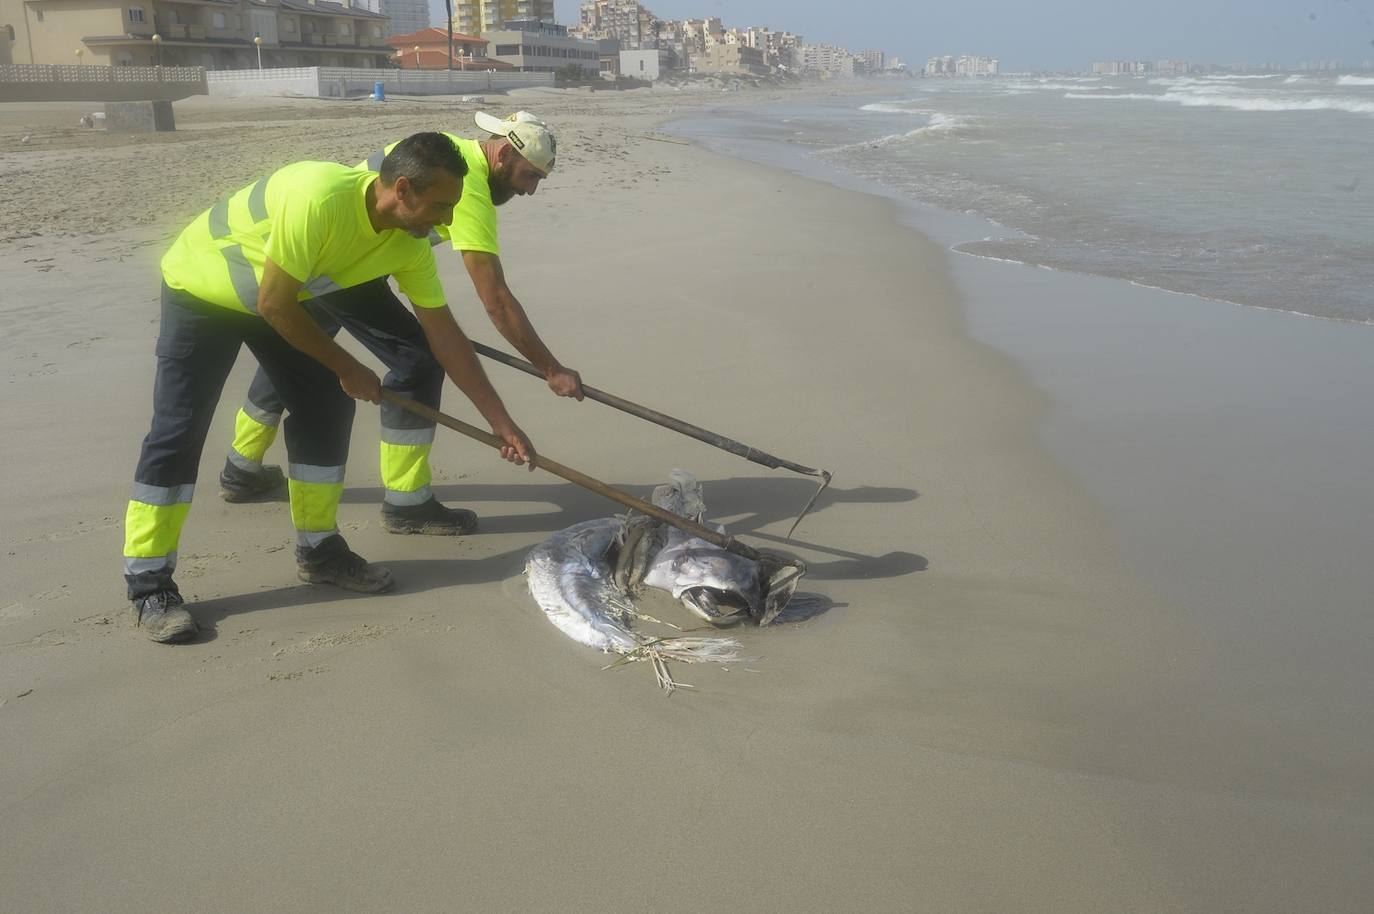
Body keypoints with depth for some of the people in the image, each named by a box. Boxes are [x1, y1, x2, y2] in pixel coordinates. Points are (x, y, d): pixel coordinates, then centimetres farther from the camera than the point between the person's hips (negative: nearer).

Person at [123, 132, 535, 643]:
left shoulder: (409, 242, -16)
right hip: (200, 288, -7)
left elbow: (444, 336, -8)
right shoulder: (319, 198, -39)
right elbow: (274, 306, -30)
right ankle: (147, 584, -2)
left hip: (277, 298, 7)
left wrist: (501, 422, -9)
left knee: (326, 406, 0)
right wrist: (347, 368, -19)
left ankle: (319, 551, 14)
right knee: (178, 429, -10)